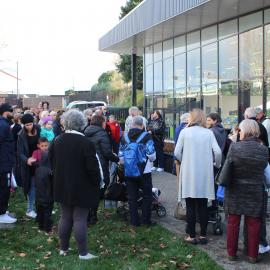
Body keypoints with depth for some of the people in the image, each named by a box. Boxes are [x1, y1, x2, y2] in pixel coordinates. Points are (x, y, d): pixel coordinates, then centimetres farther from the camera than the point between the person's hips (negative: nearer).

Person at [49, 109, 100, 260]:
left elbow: (52, 161, 12)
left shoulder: (57, 141, 2)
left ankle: (64, 248, 24)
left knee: (65, 217, 15)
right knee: (80, 219, -2)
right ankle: (83, 252, 4)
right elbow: (92, 167, -17)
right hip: (81, 187, -5)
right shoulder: (85, 143, -18)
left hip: (62, 185, 6)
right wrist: (96, 183, -3)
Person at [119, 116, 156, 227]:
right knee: (147, 196, 11)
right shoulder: (146, 136, -11)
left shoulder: (124, 137, 1)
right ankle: (146, 219, 14)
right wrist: (151, 159, 10)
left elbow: (121, 156, 4)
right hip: (144, 171, -3)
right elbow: (151, 155, -13)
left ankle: (134, 220, 14)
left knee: (132, 197, 11)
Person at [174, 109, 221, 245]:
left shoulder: (185, 132, -3)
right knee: (203, 205, 10)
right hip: (205, 173, 2)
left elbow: (177, 153, -5)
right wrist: (217, 165, 11)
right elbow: (217, 152, -6)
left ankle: (192, 236, 9)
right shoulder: (208, 133, 1)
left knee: (191, 206, 6)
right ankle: (203, 235, 14)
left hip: (189, 173, -2)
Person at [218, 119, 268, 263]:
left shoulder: (235, 147, -14)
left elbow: (227, 168, -9)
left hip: (235, 191, -1)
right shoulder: (263, 150, -9)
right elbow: (263, 168, 1)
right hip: (255, 193, 1)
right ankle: (253, 255, 19)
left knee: (233, 222, 13)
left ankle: (231, 252, 22)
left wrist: (223, 181, 6)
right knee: (253, 224, 11)